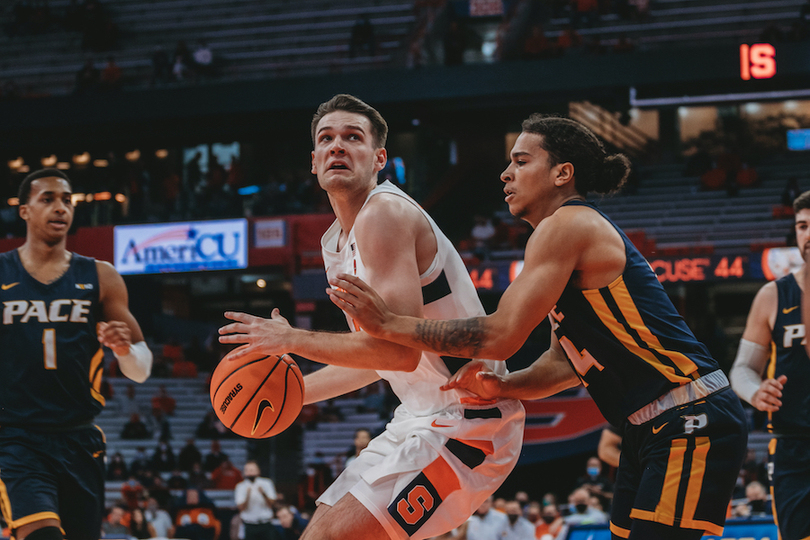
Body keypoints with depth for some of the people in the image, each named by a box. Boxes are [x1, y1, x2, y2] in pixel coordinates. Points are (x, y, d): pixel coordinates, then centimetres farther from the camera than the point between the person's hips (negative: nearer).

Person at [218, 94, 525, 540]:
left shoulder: (385, 212, -17)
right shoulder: (335, 244, 14)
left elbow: (399, 349, -27)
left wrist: (293, 340, -18)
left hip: (466, 425, -10)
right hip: (422, 419, 10)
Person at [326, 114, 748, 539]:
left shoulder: (567, 226, -14)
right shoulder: (568, 237, 18)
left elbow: (502, 335, -19)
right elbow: (565, 362, 19)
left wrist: (388, 324, -14)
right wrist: (501, 387, 0)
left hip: (692, 424, -10)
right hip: (652, 428, 10)